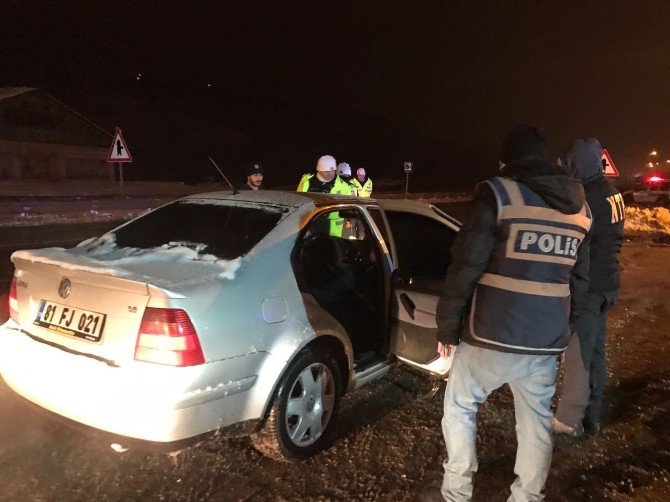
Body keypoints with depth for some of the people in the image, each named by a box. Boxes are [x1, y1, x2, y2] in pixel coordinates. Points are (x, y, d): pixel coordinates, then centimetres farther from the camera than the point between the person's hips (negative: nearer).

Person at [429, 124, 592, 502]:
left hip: (492, 335, -5)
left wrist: (448, 327, -3)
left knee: (459, 407, 15)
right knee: (536, 421, 18)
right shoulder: (580, 206, 9)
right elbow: (580, 280, 14)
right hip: (548, 340, 5)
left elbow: (466, 267, -13)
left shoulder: (498, 193, -10)